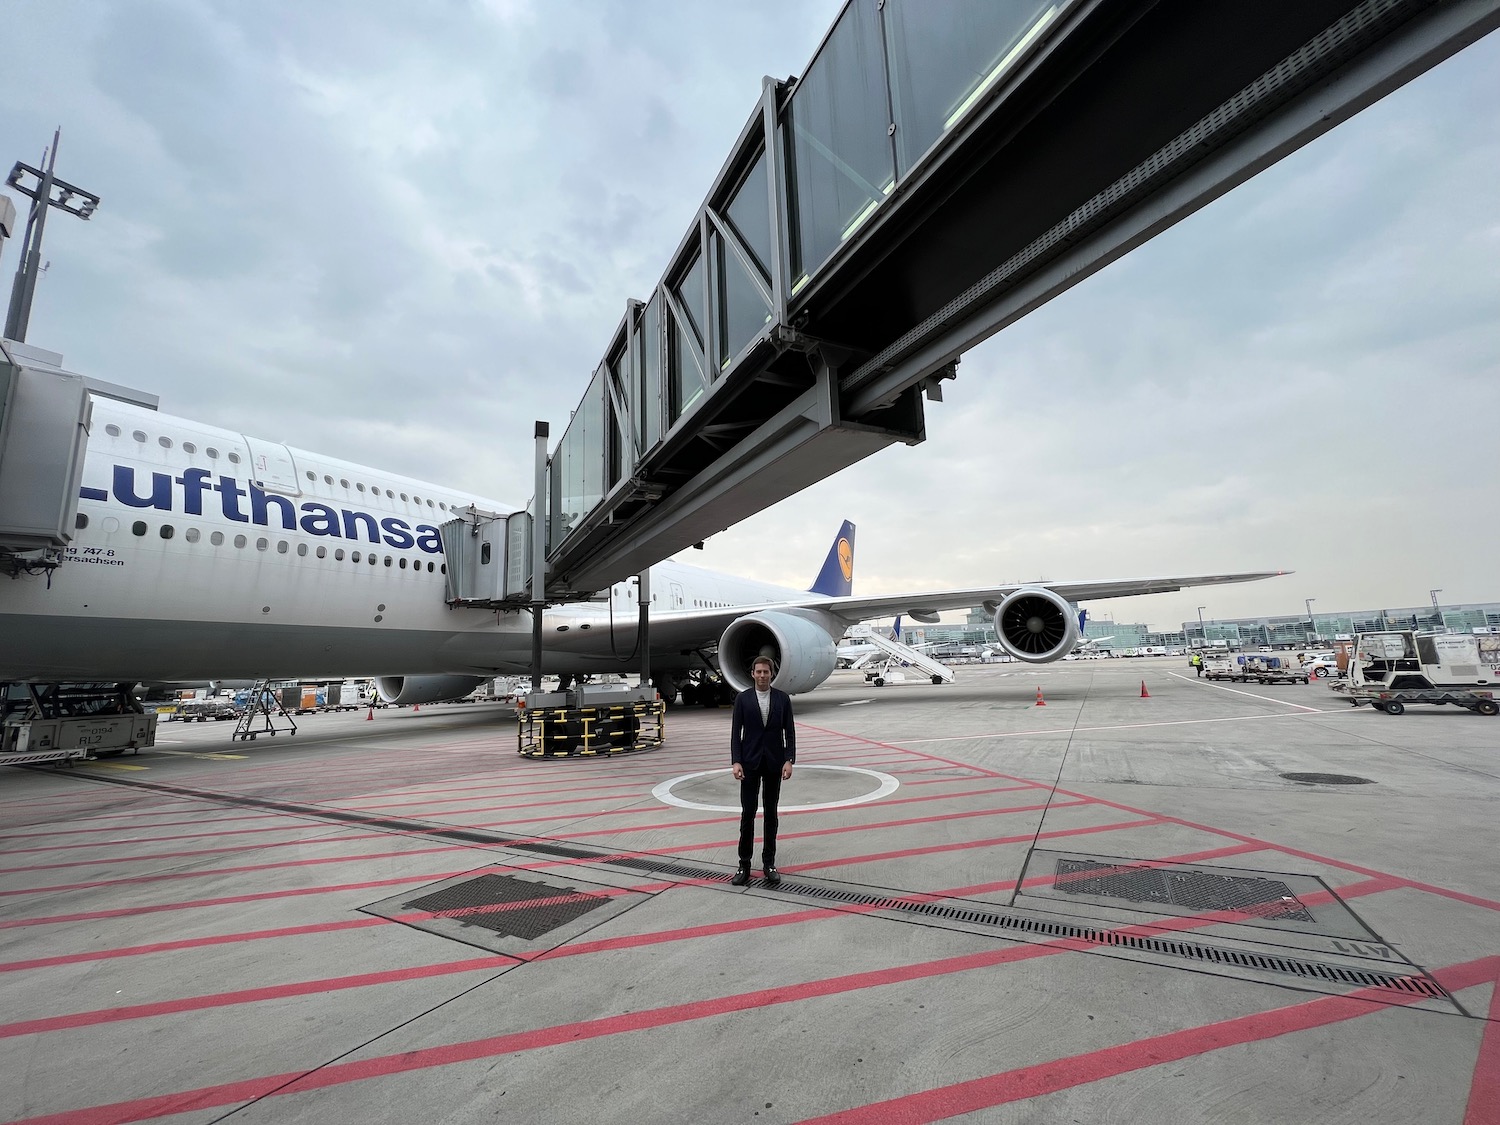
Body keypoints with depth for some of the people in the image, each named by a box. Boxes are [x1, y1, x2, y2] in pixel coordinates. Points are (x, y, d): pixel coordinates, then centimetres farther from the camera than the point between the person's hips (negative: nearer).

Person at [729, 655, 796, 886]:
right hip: (750, 763, -1)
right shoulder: (742, 698, -1)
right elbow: (735, 733, -2)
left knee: (771, 814, 8)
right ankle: (744, 864, 11)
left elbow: (789, 732, 1)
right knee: (747, 814, 2)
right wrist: (736, 762, -11)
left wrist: (789, 760, -9)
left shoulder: (783, 698, 1)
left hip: (774, 763, 1)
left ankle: (768, 863, 18)